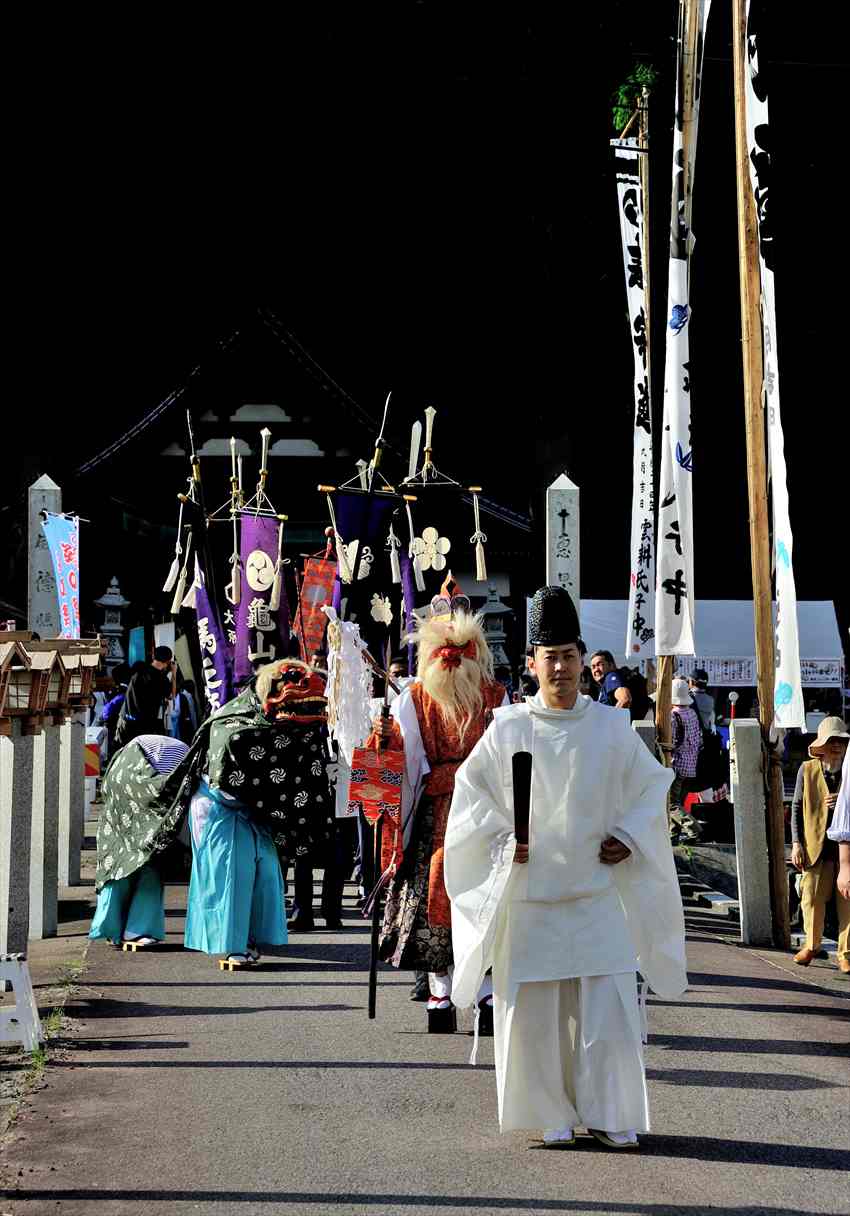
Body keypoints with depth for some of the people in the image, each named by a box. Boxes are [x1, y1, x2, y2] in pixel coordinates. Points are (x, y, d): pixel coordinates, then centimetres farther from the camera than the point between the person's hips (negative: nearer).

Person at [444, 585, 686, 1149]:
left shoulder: (612, 727, 3)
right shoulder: (508, 729, 0)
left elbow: (651, 787, 12)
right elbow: (473, 793, 7)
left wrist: (629, 837, -2)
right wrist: (502, 842, -7)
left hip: (597, 890, 0)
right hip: (528, 895, 0)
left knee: (608, 1009, -4)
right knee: (535, 1012, 1)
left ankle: (611, 1114, 7)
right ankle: (556, 1115, 14)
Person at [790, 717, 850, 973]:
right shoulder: (807, 770, 4)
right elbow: (797, 807, 6)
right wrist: (796, 843, 0)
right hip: (817, 845, 0)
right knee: (812, 898, 2)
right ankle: (811, 945, 25)